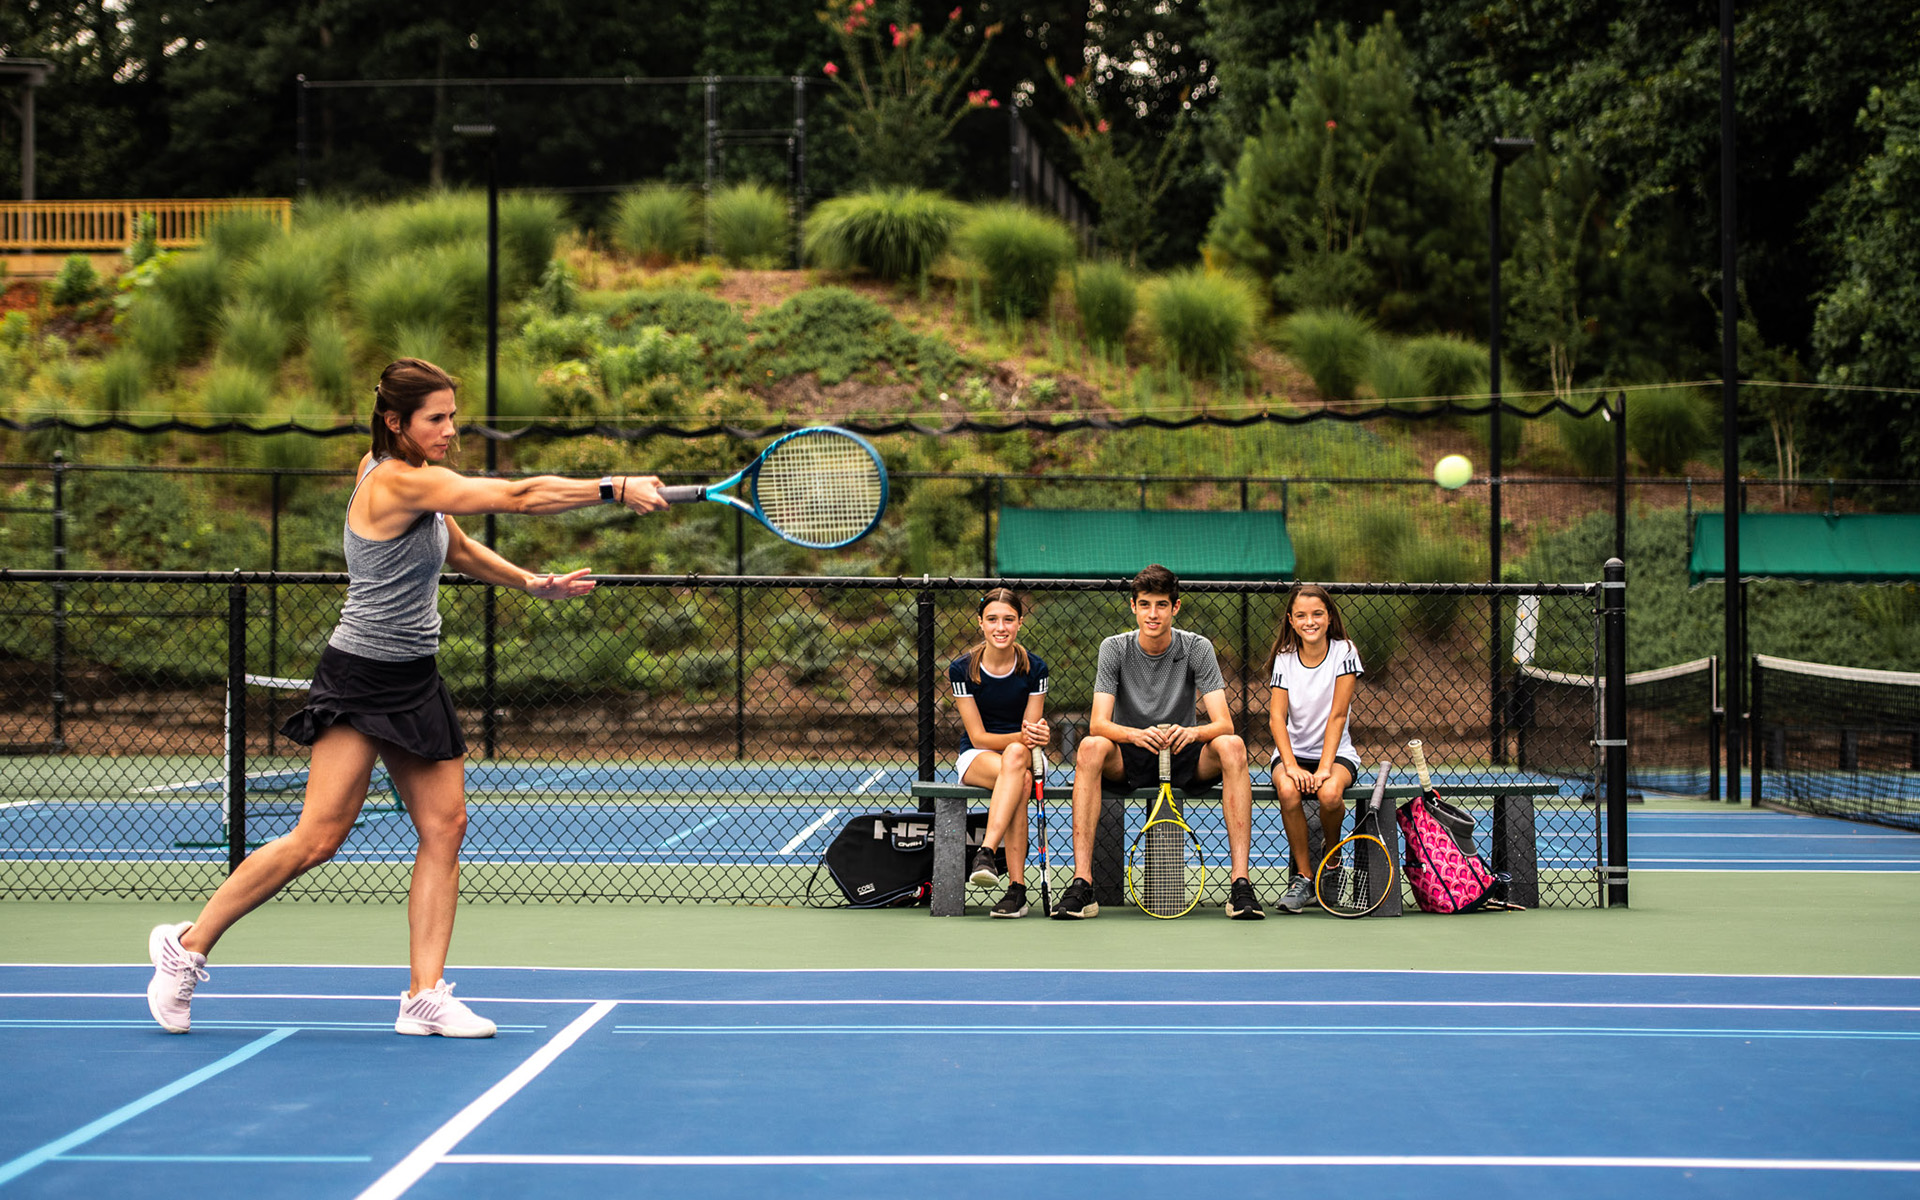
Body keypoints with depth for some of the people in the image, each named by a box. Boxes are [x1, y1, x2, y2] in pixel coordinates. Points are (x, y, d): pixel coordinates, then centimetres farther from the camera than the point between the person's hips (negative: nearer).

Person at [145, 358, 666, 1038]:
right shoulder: (398, 482, -19)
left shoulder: (411, 473, 11)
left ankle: (426, 996, 2)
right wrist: (614, 489, -23)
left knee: (445, 827, 1)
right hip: (360, 679, -10)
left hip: (415, 683, 10)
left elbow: (458, 549, 24)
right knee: (319, 838, -11)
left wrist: (532, 583, 12)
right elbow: (518, 496, -23)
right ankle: (188, 945, 5)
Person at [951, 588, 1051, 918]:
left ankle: (986, 852, -49)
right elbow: (978, 736, -9)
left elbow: (1031, 729, -1)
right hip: (977, 755, -1)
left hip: (1023, 752, 1)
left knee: (1015, 755, -39)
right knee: (1020, 780, -38)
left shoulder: (1034, 668, -4)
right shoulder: (962, 669, -8)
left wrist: (1036, 735, -27)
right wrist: (1020, 736, -27)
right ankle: (1017, 886, -46)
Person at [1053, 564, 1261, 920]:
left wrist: (1191, 732, -39)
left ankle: (1241, 881, -32)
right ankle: (1081, 882, -36)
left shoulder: (1197, 648, -6)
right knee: (1091, 748, -33)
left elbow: (1224, 723, -15)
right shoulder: (1115, 649, -6)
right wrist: (1135, 734, -38)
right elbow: (1098, 722, -16)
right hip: (1129, 760, 0)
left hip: (1184, 757, 0)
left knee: (1232, 746, -30)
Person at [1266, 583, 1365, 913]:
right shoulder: (1285, 658, 1)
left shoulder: (1344, 652, -5)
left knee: (1329, 793, -35)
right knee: (1288, 790, -33)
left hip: (1336, 752, -1)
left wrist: (1325, 767, -20)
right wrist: (1291, 765, -21)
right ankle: (1303, 876, -16)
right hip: (1292, 750, 1)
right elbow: (1277, 716, -5)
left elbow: (1337, 715, -11)